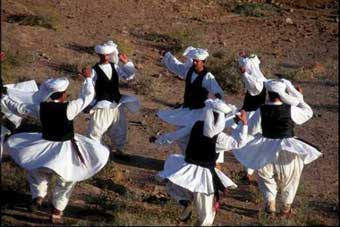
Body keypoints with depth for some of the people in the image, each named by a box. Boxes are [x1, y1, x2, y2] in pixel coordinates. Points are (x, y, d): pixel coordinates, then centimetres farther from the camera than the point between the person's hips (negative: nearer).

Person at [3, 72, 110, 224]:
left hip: (45, 146, 3)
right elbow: (88, 95, -7)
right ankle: (57, 211, 17)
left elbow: (20, 109, 4)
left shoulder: (41, 108, -10)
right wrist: (88, 78, 8)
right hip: (65, 149, -2)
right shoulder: (69, 108, -20)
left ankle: (38, 196, 18)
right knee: (66, 180, 18)